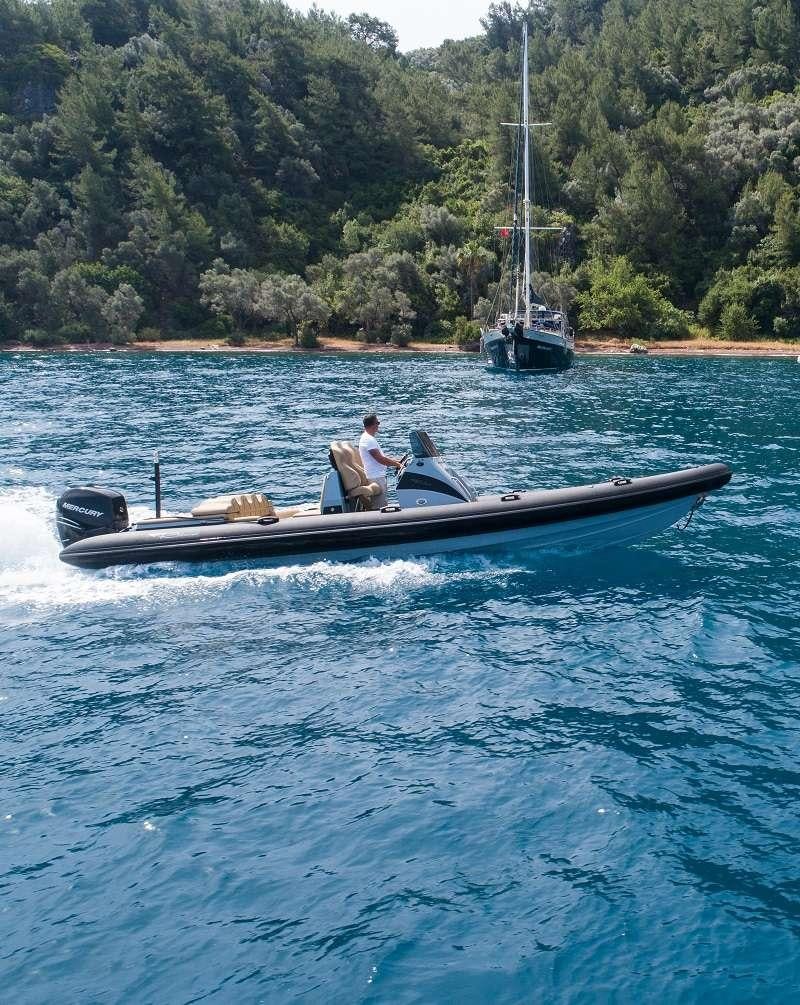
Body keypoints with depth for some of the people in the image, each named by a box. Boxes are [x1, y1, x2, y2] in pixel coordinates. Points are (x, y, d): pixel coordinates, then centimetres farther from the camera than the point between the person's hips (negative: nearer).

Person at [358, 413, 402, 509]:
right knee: (379, 508, -9)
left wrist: (396, 461, 12)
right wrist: (397, 464, -12)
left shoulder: (368, 438, 15)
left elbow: (380, 456, 19)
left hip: (378, 476, 11)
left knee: (383, 504, 15)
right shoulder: (368, 440, -19)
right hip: (376, 478, -11)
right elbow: (380, 459, -21)